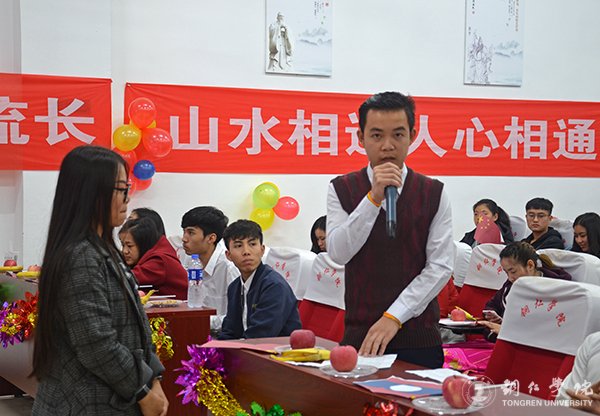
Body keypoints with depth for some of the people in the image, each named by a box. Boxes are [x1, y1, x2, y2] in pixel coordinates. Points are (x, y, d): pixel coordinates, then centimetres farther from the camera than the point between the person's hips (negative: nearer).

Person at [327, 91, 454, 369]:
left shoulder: (434, 194, 4)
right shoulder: (342, 190, 6)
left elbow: (440, 267, -3)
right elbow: (338, 253, -8)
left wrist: (393, 317, -11)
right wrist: (373, 198, -16)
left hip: (418, 338, 0)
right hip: (360, 336, 0)